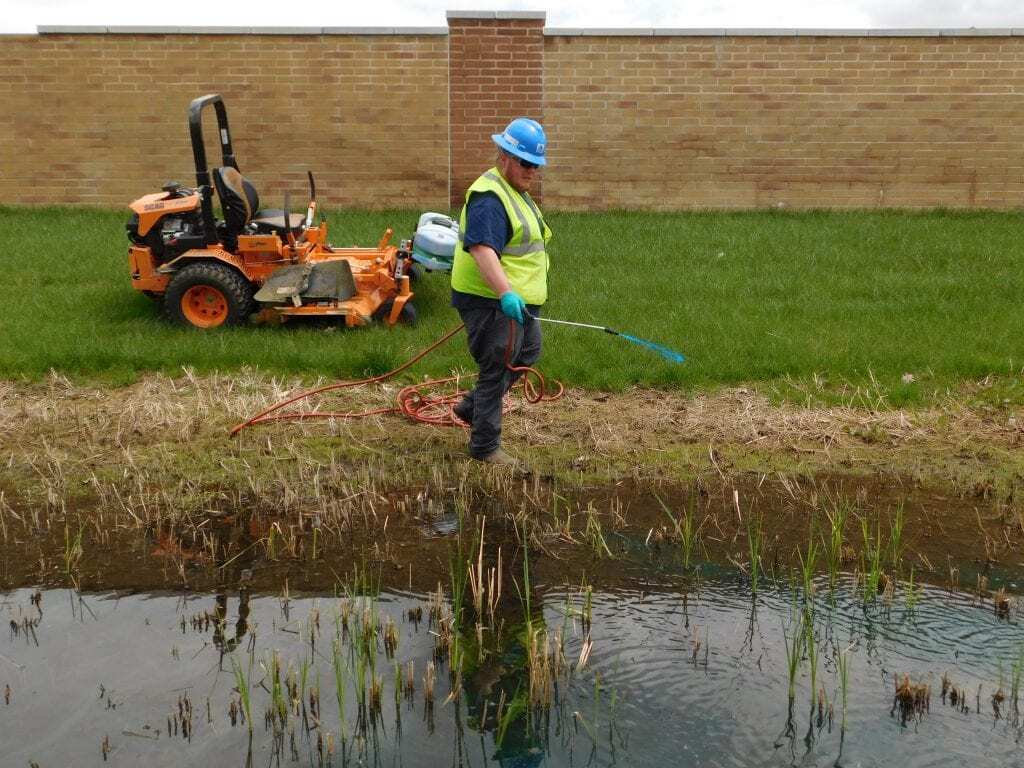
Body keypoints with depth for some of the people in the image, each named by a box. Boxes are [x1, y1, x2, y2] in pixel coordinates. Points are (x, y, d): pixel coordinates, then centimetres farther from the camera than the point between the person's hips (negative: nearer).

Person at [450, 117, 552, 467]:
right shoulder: (489, 198, -21)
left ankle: (471, 407, 36)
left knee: (526, 354, 24)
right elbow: (482, 249, -35)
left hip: (516, 299, 11)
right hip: (492, 302, -11)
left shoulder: (515, 192, 14)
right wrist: (506, 293, -46)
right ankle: (485, 446, 12)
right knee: (496, 370, -2)